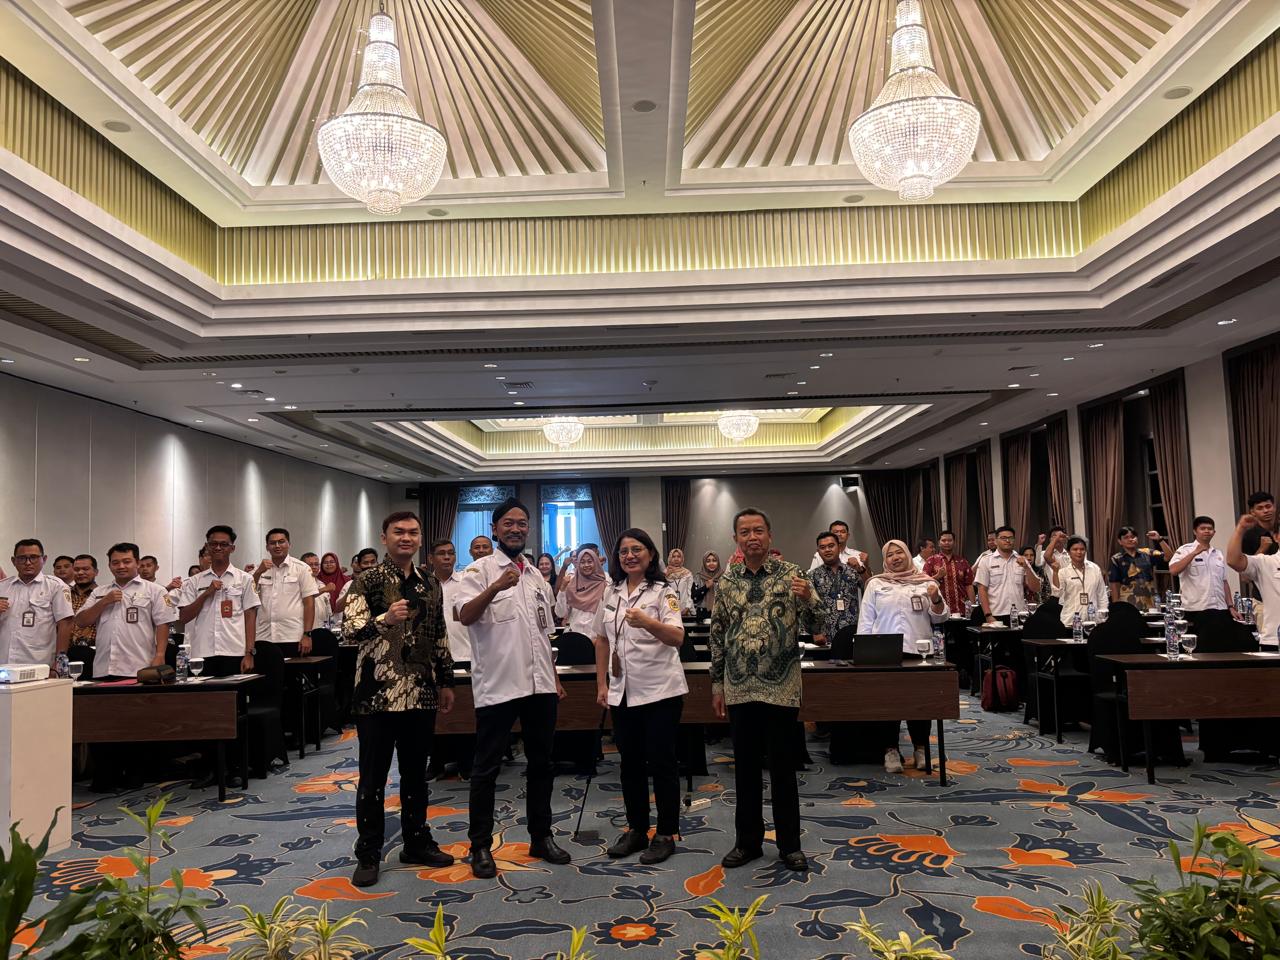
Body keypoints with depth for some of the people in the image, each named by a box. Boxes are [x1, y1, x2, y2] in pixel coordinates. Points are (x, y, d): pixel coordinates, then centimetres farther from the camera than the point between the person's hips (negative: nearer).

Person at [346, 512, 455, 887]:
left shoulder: (431, 586, 11)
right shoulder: (367, 581, -5)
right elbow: (349, 628, -15)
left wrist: (446, 681, 13)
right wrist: (385, 619, -32)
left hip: (421, 694, 5)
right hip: (377, 692, -5)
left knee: (416, 773, 14)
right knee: (373, 777, 4)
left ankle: (417, 842, 27)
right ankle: (368, 854, 15)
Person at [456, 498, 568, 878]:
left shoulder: (536, 575, 14)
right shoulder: (481, 570, -4)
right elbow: (465, 616, -20)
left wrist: (555, 678, 16)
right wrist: (497, 586, -35)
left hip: (539, 684, 6)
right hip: (497, 684, -6)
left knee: (541, 763, 13)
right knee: (486, 768, 4)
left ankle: (541, 836, 26)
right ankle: (480, 845, 15)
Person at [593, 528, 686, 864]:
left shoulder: (663, 591, -8)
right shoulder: (611, 592, 8)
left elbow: (677, 638, -21)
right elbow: (601, 639, 14)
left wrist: (646, 622, -39)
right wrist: (602, 683, 9)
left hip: (660, 690, -5)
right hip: (622, 691, 5)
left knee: (661, 762, 1)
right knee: (630, 762, 12)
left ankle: (666, 834, 12)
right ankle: (636, 830, 25)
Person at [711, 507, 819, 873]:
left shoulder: (791, 574, -3)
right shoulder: (726, 582, 5)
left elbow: (814, 626, -4)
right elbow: (717, 636, 10)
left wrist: (807, 599, -24)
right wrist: (717, 684, 9)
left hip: (780, 687, -2)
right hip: (740, 689, 3)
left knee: (783, 767, 6)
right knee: (746, 767, 11)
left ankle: (790, 844, 20)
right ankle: (748, 841, 24)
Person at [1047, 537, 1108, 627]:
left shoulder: (1095, 569, 6)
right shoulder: (1063, 571, -2)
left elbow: (1102, 594, 11)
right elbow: (1057, 593, -13)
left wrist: (1102, 617, 9)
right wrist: (1055, 572, -20)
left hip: (1093, 619, 3)